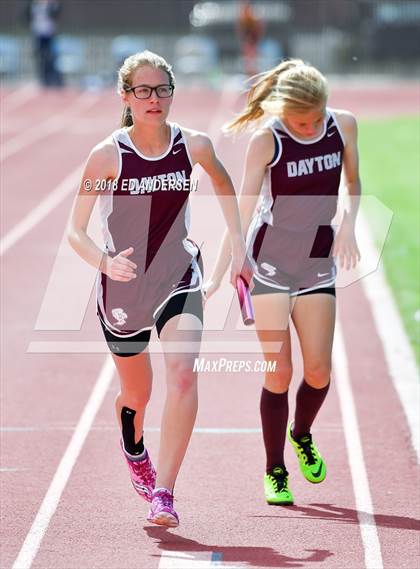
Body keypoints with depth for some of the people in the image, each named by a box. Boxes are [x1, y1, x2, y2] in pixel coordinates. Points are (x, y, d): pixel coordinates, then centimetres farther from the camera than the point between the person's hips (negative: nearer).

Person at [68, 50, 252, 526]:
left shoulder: (194, 146, -7)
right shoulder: (107, 156, -14)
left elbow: (224, 185, 16)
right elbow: (76, 232, -12)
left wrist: (238, 250, 16)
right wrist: (105, 262, -31)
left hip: (178, 277, 1)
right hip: (122, 283, 0)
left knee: (182, 374, -24)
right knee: (136, 393, 17)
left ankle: (163, 493, -24)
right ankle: (134, 452, 53)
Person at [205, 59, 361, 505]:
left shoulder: (343, 125, -3)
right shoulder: (266, 141, -14)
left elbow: (353, 182, 15)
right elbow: (242, 212, -11)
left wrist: (348, 225, -3)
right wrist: (216, 277, -14)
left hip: (317, 262, 3)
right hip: (269, 262, -3)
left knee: (318, 370, -3)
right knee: (279, 373, -5)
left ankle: (302, 435, 28)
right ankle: (274, 472, 8)